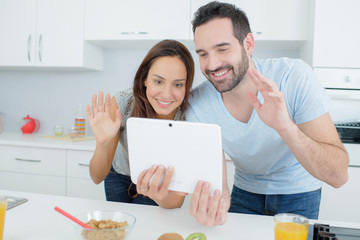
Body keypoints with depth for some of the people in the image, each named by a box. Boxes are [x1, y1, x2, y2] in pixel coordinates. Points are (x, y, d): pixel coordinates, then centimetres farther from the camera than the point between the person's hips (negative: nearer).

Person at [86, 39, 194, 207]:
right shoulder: (121, 103, -31)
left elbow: (177, 201, -35)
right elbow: (97, 178, -26)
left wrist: (162, 195, -59)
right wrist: (103, 144, -46)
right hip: (119, 176, 1)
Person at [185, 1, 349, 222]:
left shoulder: (295, 77, -27)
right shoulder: (198, 105, -20)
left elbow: (338, 176, -30)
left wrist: (285, 127, -46)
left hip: (298, 193, -1)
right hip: (246, 192, 1)